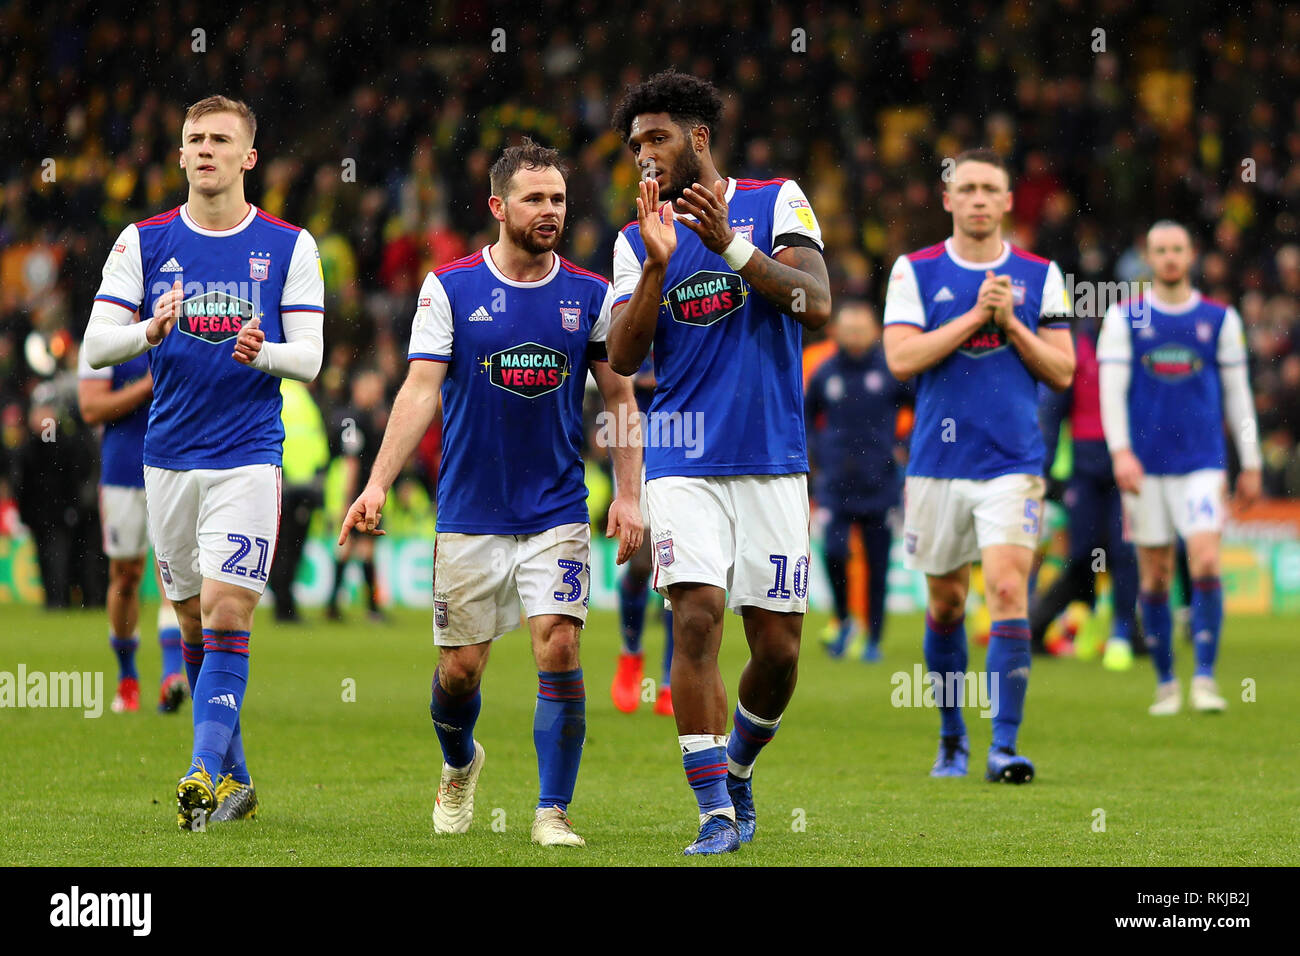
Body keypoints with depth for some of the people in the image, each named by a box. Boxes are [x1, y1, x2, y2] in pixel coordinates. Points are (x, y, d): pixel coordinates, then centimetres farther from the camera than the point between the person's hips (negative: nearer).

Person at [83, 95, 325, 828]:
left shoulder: (289, 246, 1)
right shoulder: (144, 242, 4)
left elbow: (309, 356, -1)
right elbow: (96, 344, -1)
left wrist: (261, 352, -22)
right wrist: (149, 332, -21)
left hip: (248, 457, -3)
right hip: (169, 456, 3)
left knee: (226, 610, -15)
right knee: (193, 619, 7)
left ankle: (206, 773, -17)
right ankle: (235, 778, 18)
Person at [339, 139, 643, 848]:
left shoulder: (590, 295, 3)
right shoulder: (449, 288, -2)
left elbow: (619, 399, 8)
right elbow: (421, 390, -6)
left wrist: (628, 495, -1)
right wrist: (378, 485, -15)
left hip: (558, 511, 1)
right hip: (469, 515, -1)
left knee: (558, 648, -14)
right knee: (461, 667, 5)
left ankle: (552, 811, -5)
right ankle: (460, 765, 37)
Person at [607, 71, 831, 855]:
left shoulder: (776, 202, 3)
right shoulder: (638, 240, 9)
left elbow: (817, 306, -10)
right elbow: (622, 358, -3)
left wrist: (733, 247, -19)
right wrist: (659, 263, -14)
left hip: (774, 461, 0)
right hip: (684, 460, 1)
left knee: (778, 647, 1)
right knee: (696, 618, -16)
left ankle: (738, 767, 28)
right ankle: (716, 813, -12)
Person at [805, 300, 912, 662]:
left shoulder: (891, 370, -4)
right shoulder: (824, 374, 3)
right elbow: (806, 414, 21)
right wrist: (816, 449, 8)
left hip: (879, 483, -1)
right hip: (836, 482, 1)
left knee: (877, 564, 4)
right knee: (834, 552, -15)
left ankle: (874, 640, 17)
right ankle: (843, 621, 9)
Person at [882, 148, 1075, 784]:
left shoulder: (1039, 275, 5)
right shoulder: (915, 271, 2)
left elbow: (1062, 371, 4)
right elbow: (900, 357, -8)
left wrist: (1011, 325, -9)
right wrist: (975, 315, -13)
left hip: (1012, 463, -1)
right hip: (938, 462, 1)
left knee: (1008, 592, -15)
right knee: (946, 604, 10)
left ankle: (1004, 746, -15)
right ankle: (951, 736, 28)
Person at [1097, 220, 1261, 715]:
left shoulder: (1219, 319, 7)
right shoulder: (1124, 318, 4)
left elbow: (1237, 392, 10)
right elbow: (1112, 389, -2)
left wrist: (1251, 464, 9)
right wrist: (1120, 451, -14)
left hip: (1202, 464, 0)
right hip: (1145, 466, 0)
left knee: (1205, 563, -15)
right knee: (1154, 578, 3)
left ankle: (1205, 679, -11)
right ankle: (1165, 682, 15)